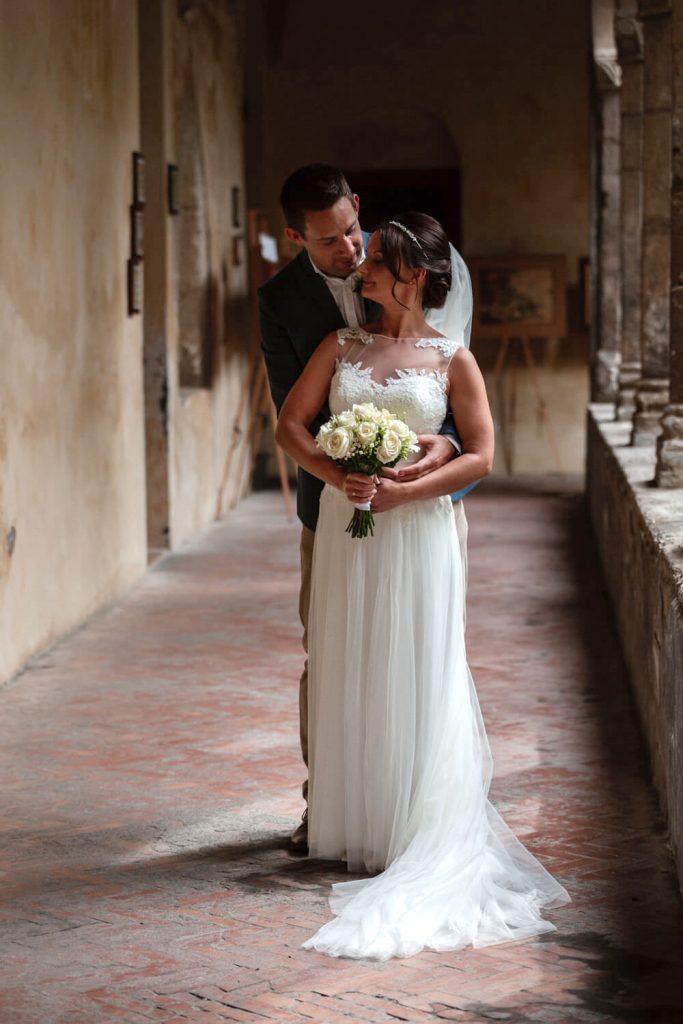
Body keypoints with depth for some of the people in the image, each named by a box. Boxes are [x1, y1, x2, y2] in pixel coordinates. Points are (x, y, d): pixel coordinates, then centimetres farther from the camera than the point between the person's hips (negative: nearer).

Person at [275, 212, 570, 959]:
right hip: (346, 532, 3)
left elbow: (480, 456, -3)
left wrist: (400, 491, -14)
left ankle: (421, 836, 11)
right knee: (349, 678, 6)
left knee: (415, 682, 0)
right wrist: (337, 476, -13)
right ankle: (355, 833, 17)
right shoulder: (342, 346, 8)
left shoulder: (451, 358, 0)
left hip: (417, 532, -3)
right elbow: (290, 423, 5)